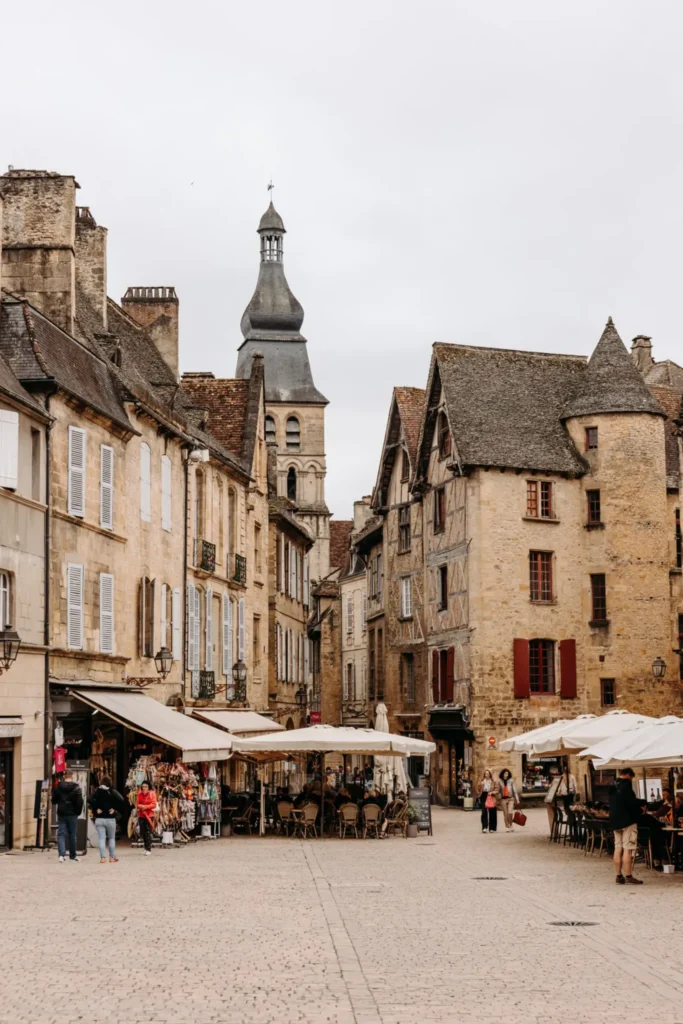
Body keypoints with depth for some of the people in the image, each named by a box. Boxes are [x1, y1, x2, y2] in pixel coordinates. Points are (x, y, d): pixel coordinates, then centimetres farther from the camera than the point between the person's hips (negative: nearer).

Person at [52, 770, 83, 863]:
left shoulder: (58, 787, 0)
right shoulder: (76, 788, -7)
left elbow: (54, 800, 6)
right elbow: (80, 801, -11)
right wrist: (78, 812, 2)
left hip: (61, 814, 1)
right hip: (72, 814, -1)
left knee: (61, 834, 1)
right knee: (72, 834, 10)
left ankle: (62, 854, -16)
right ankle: (72, 856, 18)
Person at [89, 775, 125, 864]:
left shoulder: (97, 791, 0)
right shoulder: (112, 792, -3)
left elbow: (91, 800, -17)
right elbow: (121, 800, -17)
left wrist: (95, 810, -7)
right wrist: (116, 809, -6)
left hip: (99, 819, 0)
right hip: (110, 818, 0)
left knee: (102, 839, 2)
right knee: (111, 838, 13)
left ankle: (103, 857, -5)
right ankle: (112, 857, 14)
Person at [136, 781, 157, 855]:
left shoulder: (152, 794, -4)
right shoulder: (139, 794, 5)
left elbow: (154, 804, -8)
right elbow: (137, 803, 3)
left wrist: (146, 806, -20)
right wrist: (141, 806, -18)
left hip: (149, 815, -4)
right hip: (141, 815, 4)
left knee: (148, 832, -8)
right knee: (142, 832, 6)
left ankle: (148, 849, -3)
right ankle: (146, 847, 22)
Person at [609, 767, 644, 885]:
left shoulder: (613, 787, 13)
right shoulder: (626, 785, -12)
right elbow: (632, 802, -17)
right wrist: (639, 810, 0)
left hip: (615, 821, 8)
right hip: (627, 820, -8)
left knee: (618, 848, 8)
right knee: (628, 849, -7)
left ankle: (619, 876, 9)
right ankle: (628, 877, -9)